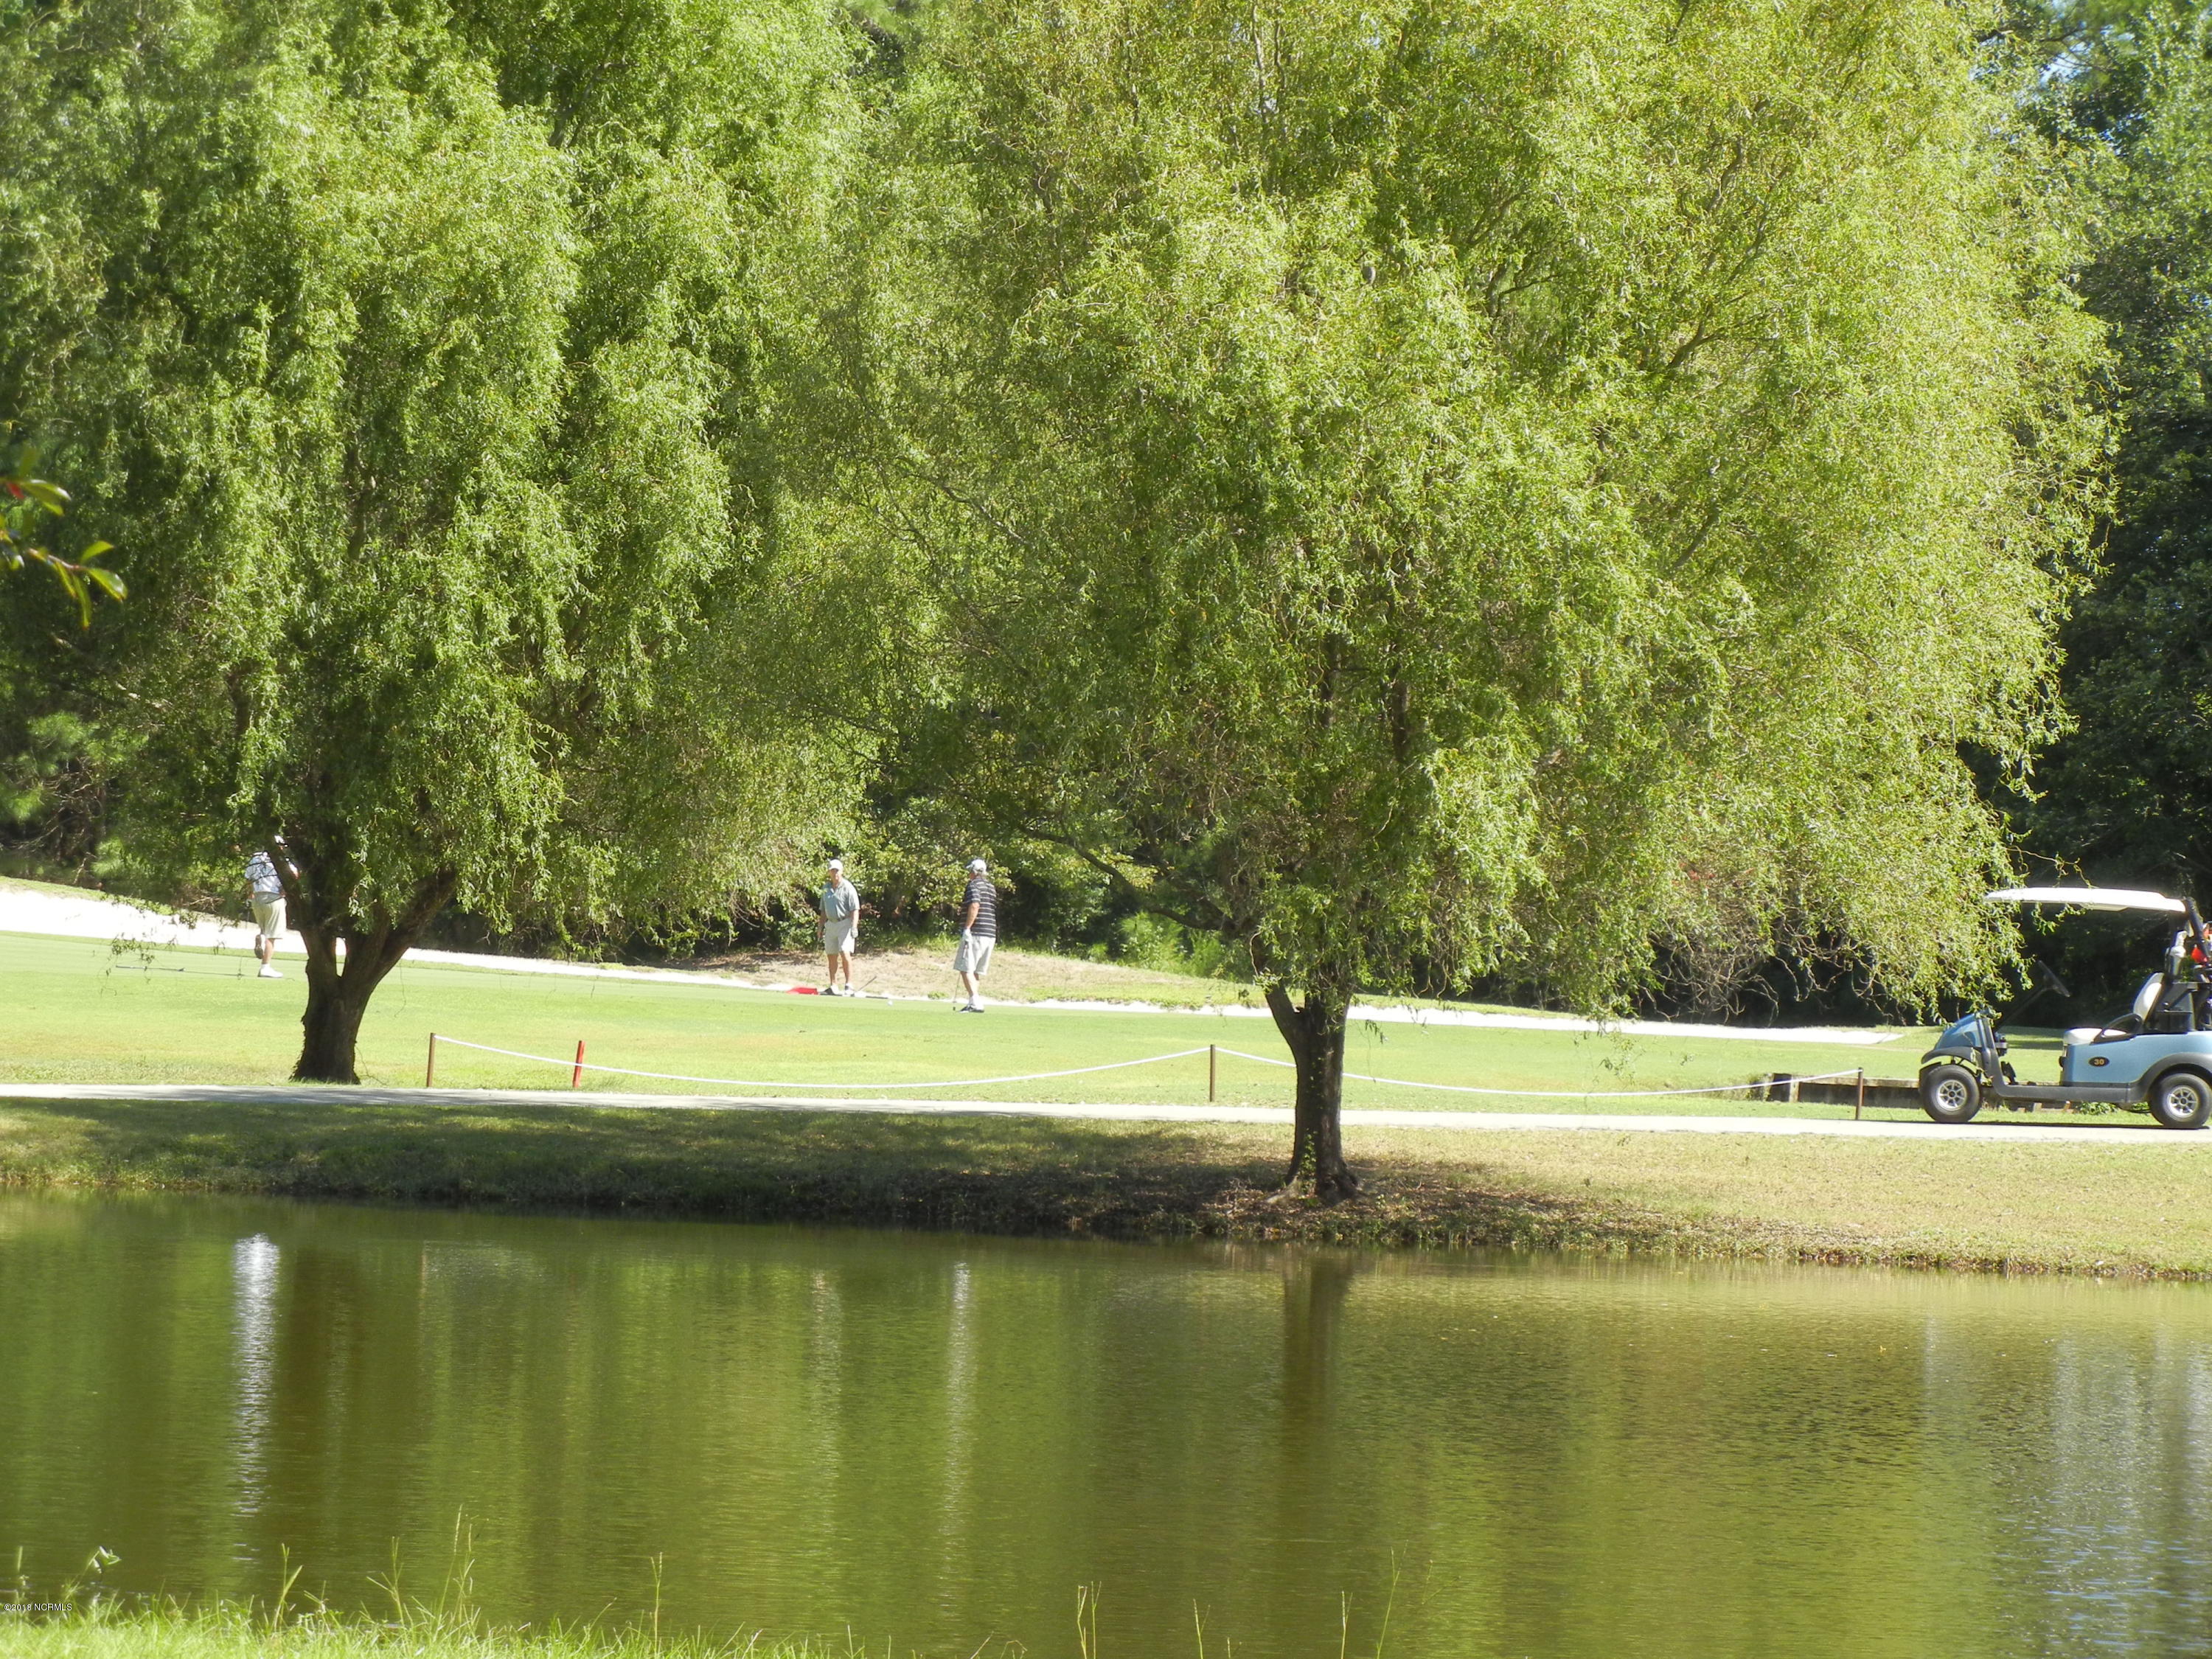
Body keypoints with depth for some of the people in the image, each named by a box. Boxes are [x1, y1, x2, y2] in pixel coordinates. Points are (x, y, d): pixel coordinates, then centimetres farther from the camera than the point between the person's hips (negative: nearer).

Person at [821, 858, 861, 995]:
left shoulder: (848, 888, -7)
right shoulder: (826, 889, 13)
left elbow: (855, 910, -12)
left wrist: (854, 927, -23)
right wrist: (821, 927, 18)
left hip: (845, 924, -6)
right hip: (830, 925, 6)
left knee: (845, 953, -17)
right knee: (832, 956, 8)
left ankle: (849, 985, -17)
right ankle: (833, 986, 16)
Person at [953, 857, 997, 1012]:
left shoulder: (974, 885, -8)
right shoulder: (991, 887, 19)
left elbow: (975, 906, -22)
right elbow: (995, 910, 22)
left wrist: (967, 928, -23)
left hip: (975, 933, -9)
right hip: (990, 935, 9)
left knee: (966, 969, -10)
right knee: (976, 971, 14)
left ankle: (975, 1002, -22)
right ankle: (976, 1003, 11)